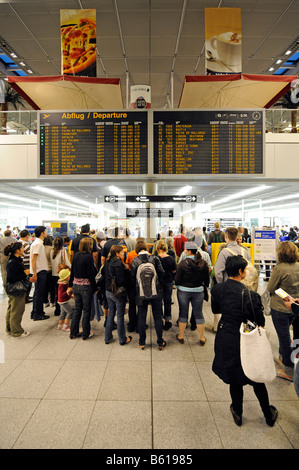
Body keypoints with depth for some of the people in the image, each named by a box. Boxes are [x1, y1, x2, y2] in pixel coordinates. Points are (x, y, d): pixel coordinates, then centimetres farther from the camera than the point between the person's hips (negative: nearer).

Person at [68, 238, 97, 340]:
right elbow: (91, 275, -16)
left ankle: (73, 332, 25)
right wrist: (95, 288, -8)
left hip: (76, 285, 6)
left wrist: (70, 285, 17)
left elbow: (72, 271, 9)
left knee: (77, 309, 17)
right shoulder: (89, 257, -16)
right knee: (86, 309, 7)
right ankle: (86, 333, 18)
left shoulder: (76, 255, 3)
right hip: (86, 286, -6)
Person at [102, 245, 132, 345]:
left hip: (108, 291, 8)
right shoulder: (119, 264, -21)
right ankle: (122, 339, 20)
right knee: (120, 316, 5)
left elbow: (103, 274, 13)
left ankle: (108, 337, 29)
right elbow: (121, 280, -24)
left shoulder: (107, 263, 3)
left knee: (111, 313, 19)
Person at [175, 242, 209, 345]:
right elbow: (207, 279, 2)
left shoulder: (183, 263, -17)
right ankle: (202, 338, 24)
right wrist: (205, 287, 19)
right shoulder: (203, 263, -5)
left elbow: (177, 279, -11)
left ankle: (180, 336, 25)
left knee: (183, 313, 11)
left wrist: (177, 286, 9)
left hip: (183, 291, -3)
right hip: (198, 291, 3)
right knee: (198, 314, 13)